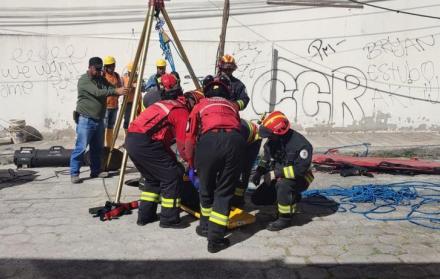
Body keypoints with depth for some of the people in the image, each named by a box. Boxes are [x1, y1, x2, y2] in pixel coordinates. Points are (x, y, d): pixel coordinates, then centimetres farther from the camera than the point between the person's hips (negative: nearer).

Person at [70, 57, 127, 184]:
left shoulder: (101, 79, 14)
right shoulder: (84, 80, -10)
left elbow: (110, 89, 6)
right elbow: (97, 92, -24)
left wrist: (120, 91, -17)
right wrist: (116, 91, -32)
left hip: (99, 120, 7)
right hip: (85, 120, -7)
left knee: (97, 148, 13)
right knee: (81, 148, -7)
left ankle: (95, 171, 23)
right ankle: (74, 173, -1)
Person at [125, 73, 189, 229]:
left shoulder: (163, 105, 28)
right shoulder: (182, 111, 2)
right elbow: (182, 143, -3)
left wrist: (173, 158, 26)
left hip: (131, 139, 9)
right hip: (145, 142, -9)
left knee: (152, 178, 23)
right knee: (172, 177, 2)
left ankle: (145, 215, 28)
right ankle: (169, 219, 7)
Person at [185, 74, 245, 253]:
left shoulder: (200, 105, 28)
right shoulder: (232, 106, 35)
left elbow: (190, 138, 22)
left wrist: (191, 163, 35)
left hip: (209, 141, -1)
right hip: (234, 140, 1)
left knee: (206, 188, 21)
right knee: (224, 192, 11)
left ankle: (206, 226, 39)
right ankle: (215, 239, 8)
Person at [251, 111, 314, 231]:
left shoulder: (300, 144, -28)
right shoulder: (272, 141, -6)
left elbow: (300, 169, -32)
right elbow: (266, 158, 9)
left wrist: (276, 173, -33)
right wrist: (259, 172, -9)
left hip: (300, 178, -7)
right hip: (280, 176, 8)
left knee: (283, 184, -40)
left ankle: (285, 218, -20)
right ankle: (292, 197, 17)